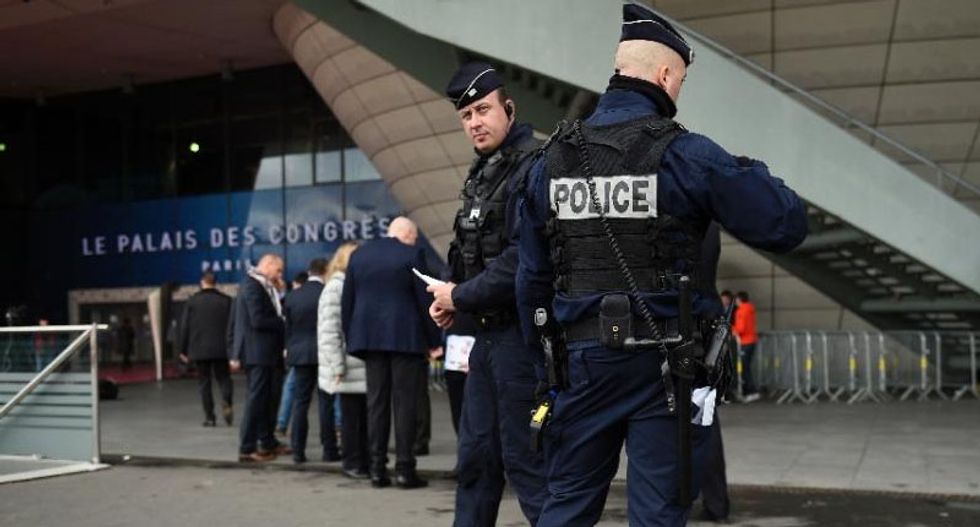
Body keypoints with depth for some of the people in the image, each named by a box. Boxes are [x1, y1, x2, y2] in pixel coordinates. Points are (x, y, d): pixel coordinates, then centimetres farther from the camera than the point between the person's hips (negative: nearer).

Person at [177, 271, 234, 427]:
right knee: (223, 378, 11)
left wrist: (182, 350, 8)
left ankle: (209, 417, 4)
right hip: (221, 349, 0)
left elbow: (184, 327, 1)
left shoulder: (192, 301, 0)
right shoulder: (226, 300, 1)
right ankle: (226, 403, -16)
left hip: (199, 350, 0)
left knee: (204, 382, 7)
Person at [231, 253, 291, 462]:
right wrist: (283, 324, -11)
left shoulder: (262, 286, 16)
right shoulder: (252, 286, -15)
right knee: (256, 398, -6)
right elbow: (258, 320, -22)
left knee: (264, 398, 15)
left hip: (264, 352, 10)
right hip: (257, 352, -10)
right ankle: (247, 449, -2)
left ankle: (267, 442, 24)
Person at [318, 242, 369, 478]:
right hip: (349, 367, -6)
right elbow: (329, 330, -11)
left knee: (365, 414, 6)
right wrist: (337, 367, -14)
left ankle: (365, 461, 14)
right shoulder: (335, 287, -5)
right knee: (351, 415, 1)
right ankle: (352, 463, 10)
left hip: (365, 364, 6)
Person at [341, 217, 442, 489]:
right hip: (405, 337, -4)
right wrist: (433, 341, 0)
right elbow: (424, 301, -6)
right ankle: (404, 469, -1)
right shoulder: (411, 255, -4)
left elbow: (347, 301, 10)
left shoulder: (359, 254, 10)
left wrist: (351, 339, 15)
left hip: (369, 336, 4)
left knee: (376, 402, 7)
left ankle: (377, 468, 7)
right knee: (405, 403, 0)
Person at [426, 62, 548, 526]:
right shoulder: (484, 172, 15)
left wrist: (461, 297, -13)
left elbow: (524, 261, -24)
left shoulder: (531, 168, -15)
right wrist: (450, 297, 3)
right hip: (489, 334, 9)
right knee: (476, 455, 15)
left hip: (521, 333, -9)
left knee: (525, 458, -4)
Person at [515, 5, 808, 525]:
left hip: (583, 359, 4)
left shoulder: (552, 159, 6)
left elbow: (532, 277, 10)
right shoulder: (684, 154, -9)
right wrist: (750, 173, 11)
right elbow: (786, 226, -8)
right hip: (665, 366, -4)